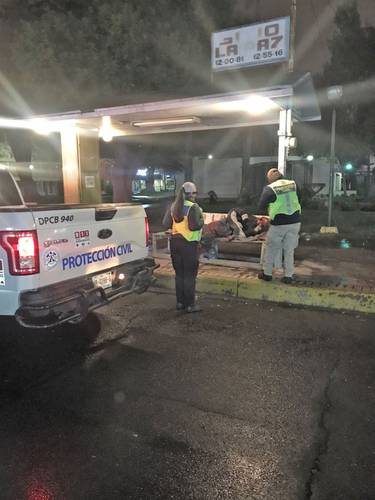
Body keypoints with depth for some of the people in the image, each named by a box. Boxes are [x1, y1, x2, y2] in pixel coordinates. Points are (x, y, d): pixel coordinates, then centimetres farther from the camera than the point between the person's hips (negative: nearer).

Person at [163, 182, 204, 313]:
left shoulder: (173, 206, 6)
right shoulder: (193, 207, -13)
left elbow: (165, 224, 5)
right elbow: (194, 226, -21)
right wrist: (201, 220, -3)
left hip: (175, 242, 6)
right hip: (189, 244, -6)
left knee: (179, 273, 15)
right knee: (190, 275, 3)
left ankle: (180, 302, 22)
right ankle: (190, 304, 8)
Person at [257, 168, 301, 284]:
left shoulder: (269, 189, -6)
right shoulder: (293, 184, 5)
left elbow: (261, 209, -3)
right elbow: (299, 201, 14)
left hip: (279, 224, -3)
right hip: (294, 222, 4)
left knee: (271, 249, 13)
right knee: (289, 250, 13)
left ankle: (267, 273, 21)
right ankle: (288, 276, 16)